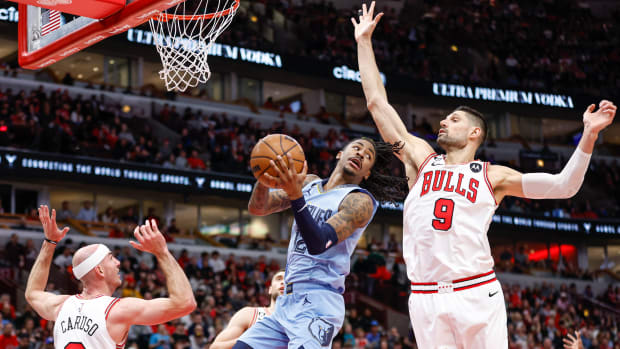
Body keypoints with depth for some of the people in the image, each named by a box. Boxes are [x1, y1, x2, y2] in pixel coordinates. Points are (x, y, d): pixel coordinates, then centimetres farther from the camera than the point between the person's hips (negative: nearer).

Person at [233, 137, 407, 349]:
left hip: (317, 305, -7)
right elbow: (257, 208, 8)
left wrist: (296, 196, -32)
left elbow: (319, 243, -20)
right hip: (286, 303, 7)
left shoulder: (361, 201, -6)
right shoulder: (309, 184, 15)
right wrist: (264, 182, -15)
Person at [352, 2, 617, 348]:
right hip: (426, 298, 2)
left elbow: (563, 186, 9)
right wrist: (364, 41, 19)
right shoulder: (422, 160, 17)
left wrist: (589, 136, -2)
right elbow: (377, 102, 18)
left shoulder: (492, 176, 13)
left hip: (478, 293, -1)